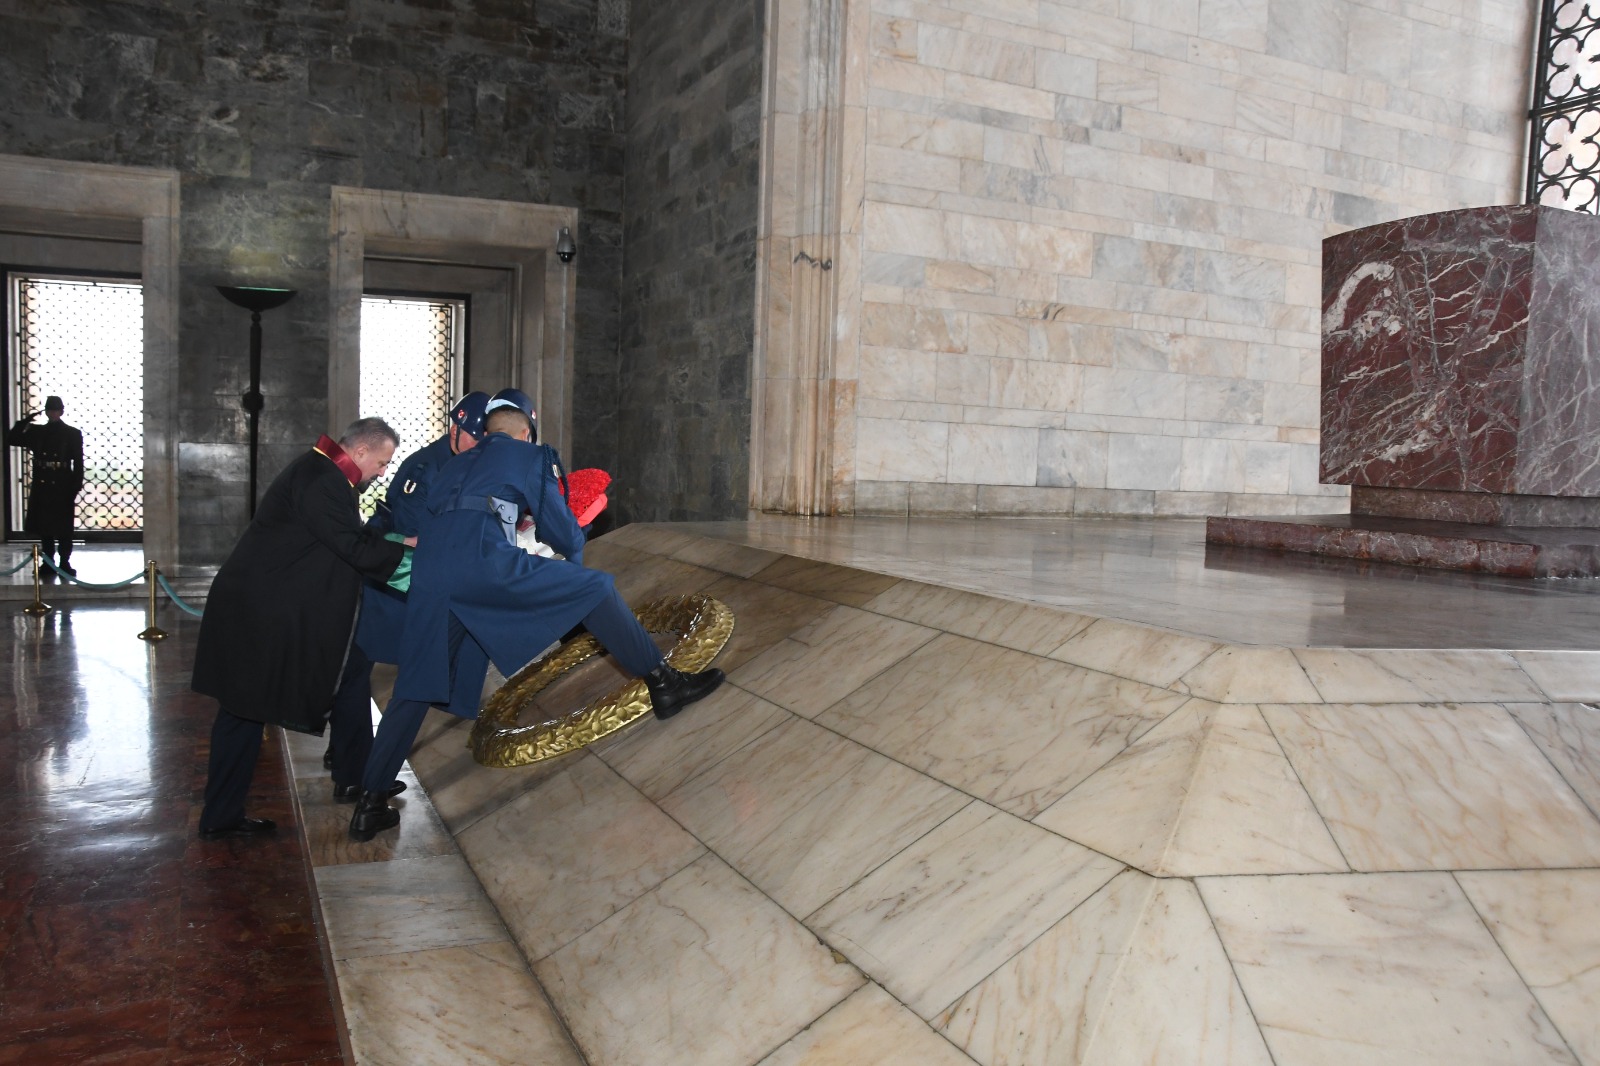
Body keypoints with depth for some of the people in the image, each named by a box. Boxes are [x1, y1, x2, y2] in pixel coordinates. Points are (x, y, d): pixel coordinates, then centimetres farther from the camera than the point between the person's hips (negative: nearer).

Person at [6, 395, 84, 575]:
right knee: (43, 526, 7)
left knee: (63, 527, -1)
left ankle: (64, 563, 4)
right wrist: (25, 421, -1)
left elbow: (78, 463, -2)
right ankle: (48, 563, 14)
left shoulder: (72, 434, 1)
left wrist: (76, 488, -9)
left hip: (63, 487, -4)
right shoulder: (37, 432, 10)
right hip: (41, 486, 4)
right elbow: (11, 439, 8)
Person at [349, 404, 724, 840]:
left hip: (429, 568, 7)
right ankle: (662, 682, 2)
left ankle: (370, 804, 15)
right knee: (596, 588, 4)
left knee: (415, 688, 13)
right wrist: (575, 554, 41)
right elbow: (560, 526, 20)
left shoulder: (455, 465, 35)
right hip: (480, 556, -6)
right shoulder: (528, 456, 20)